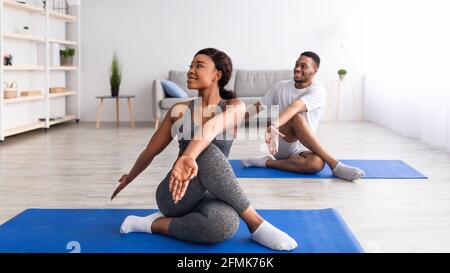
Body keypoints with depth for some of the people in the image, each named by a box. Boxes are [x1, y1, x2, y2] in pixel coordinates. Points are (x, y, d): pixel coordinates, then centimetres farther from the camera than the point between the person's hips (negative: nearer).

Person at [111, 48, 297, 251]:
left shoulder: (235, 107, -2)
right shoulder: (180, 111, 3)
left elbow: (210, 128, -27)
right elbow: (150, 152, 18)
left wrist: (187, 157, -47)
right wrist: (129, 178, 31)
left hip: (206, 197, 0)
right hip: (174, 196, 0)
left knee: (225, 223, -40)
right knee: (207, 153, -34)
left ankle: (156, 224, -12)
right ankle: (255, 224, -23)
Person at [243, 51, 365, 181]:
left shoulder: (317, 91, -11)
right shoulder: (281, 86, 3)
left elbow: (294, 107, -30)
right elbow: (258, 106, 9)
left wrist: (273, 125, -47)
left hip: (301, 150, -2)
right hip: (280, 146, 2)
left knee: (317, 163, -38)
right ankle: (334, 165, -31)